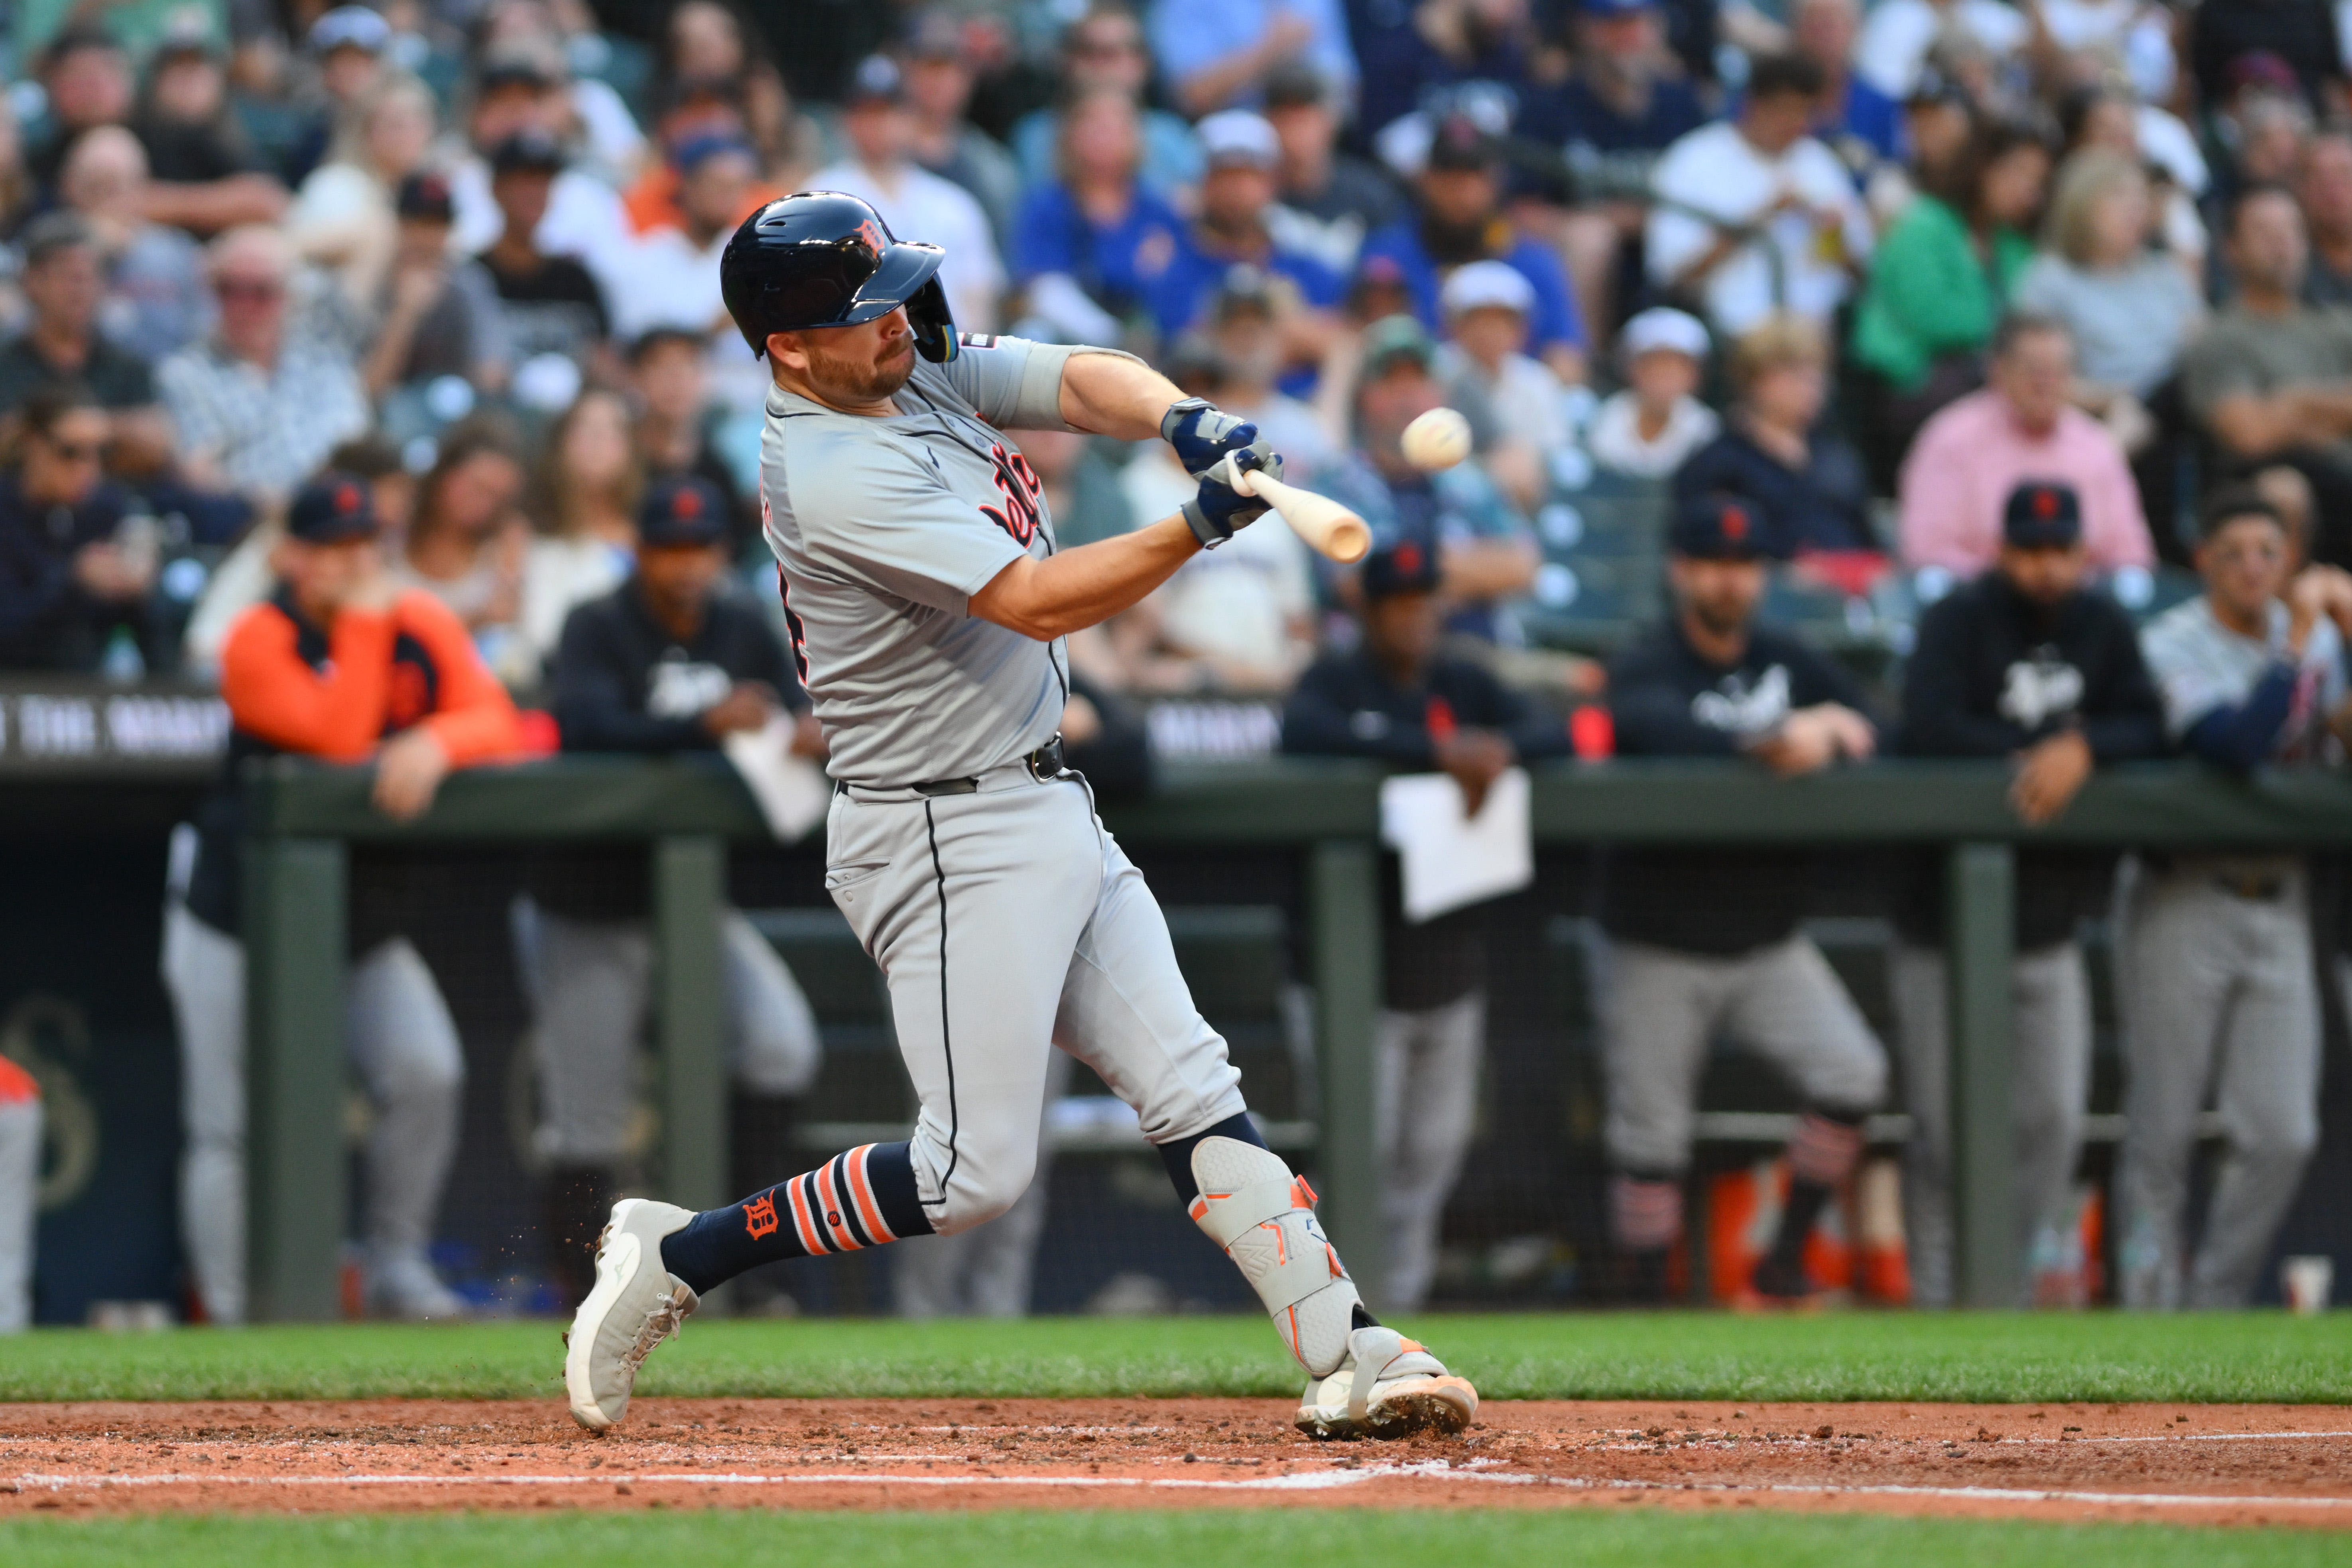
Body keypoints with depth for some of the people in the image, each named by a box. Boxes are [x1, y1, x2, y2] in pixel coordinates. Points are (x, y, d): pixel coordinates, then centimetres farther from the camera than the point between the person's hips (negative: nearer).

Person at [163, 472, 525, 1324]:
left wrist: (436, 743, -31)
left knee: (426, 1072, -15)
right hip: (238, 923, -4)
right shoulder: (259, 640, -15)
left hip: (369, 921, 4)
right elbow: (336, 739, -27)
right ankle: (233, 1311, 6)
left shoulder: (425, 629, 0)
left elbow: (497, 723, -10)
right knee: (234, 1125, -3)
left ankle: (396, 1269, 1)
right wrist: (363, 620, -23)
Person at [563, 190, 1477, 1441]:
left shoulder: (923, 364, 6)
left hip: (1046, 814, 10)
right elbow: (1037, 603, -27)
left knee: (1191, 1090, 4)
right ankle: (673, 1258, 3)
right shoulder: (834, 480, -22)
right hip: (946, 844, -10)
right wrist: (1201, 526, -33)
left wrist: (1182, 421, -21)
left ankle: (1347, 1357, 2)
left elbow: (1086, 383, 0)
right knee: (974, 1172, -8)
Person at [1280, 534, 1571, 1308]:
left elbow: (1555, 734, 1)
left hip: (1454, 958, 5)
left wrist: (1500, 751, -22)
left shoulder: (1465, 685, 11)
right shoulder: (1336, 682, -4)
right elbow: (1304, 733, -26)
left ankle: (1403, 1295, 19)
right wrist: (1436, 751, -31)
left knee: (1436, 1148, 9)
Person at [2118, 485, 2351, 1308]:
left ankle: (2215, 1306, 12)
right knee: (2163, 1137, -2)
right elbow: (2240, 745, -23)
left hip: (2281, 908, 5)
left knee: (2282, 1136, -2)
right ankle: (2149, 1311, 7)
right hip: (2187, 905, -4)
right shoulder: (2171, 646, -8)